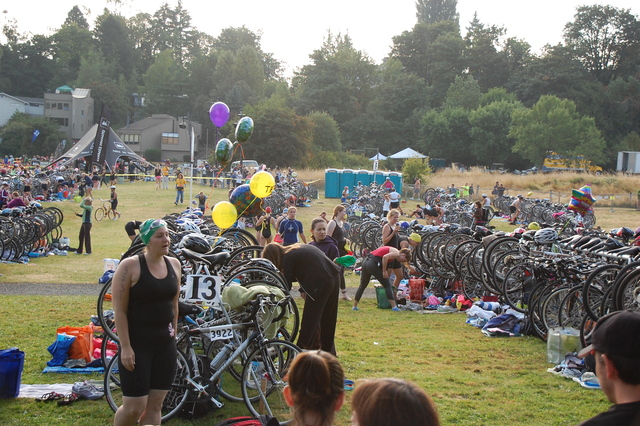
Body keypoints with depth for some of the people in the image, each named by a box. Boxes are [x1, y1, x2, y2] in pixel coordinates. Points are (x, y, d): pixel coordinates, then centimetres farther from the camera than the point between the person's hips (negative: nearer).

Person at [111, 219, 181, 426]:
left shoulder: (174, 264, 5)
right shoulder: (130, 265, -12)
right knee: (134, 407, -4)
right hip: (137, 343, -5)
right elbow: (119, 309, -12)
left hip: (165, 344, 5)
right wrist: (125, 346, -15)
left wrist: (173, 333, 13)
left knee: (155, 404, 8)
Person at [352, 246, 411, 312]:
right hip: (373, 264, -9)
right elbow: (385, 257, -21)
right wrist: (384, 271, -15)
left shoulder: (393, 251, 24)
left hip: (366, 262, 9)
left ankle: (355, 306, 26)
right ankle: (394, 307, 0)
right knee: (387, 285, 1)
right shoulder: (397, 253, -3)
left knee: (362, 286, 19)